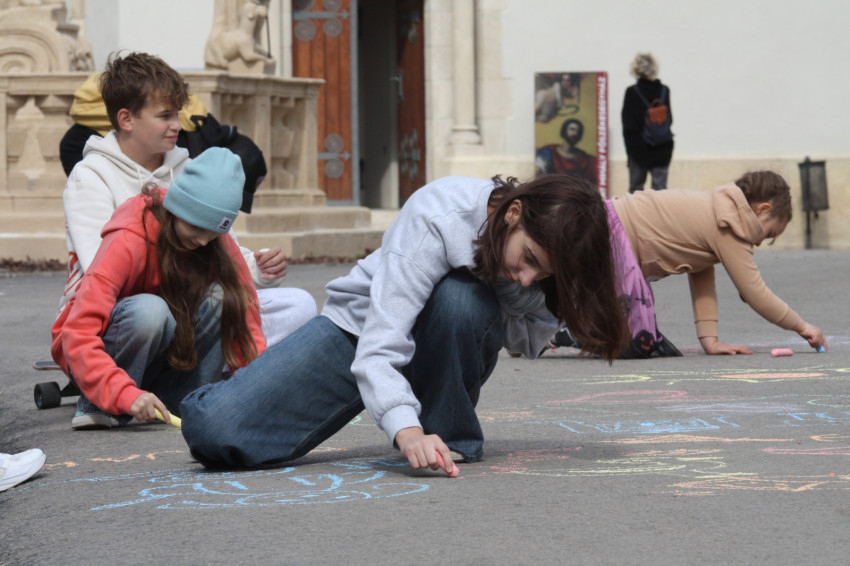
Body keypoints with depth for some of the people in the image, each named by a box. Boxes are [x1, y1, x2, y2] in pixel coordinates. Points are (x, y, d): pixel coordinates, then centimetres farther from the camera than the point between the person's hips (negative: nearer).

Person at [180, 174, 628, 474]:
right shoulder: (439, 217, -33)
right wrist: (406, 430, -54)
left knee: (462, 298, -37)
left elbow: (529, 342, -11)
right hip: (362, 327, -3)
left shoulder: (545, 246, -19)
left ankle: (450, 435, -14)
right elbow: (381, 343, -39)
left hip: (447, 343, 3)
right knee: (214, 430, -21)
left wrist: (517, 286, -31)